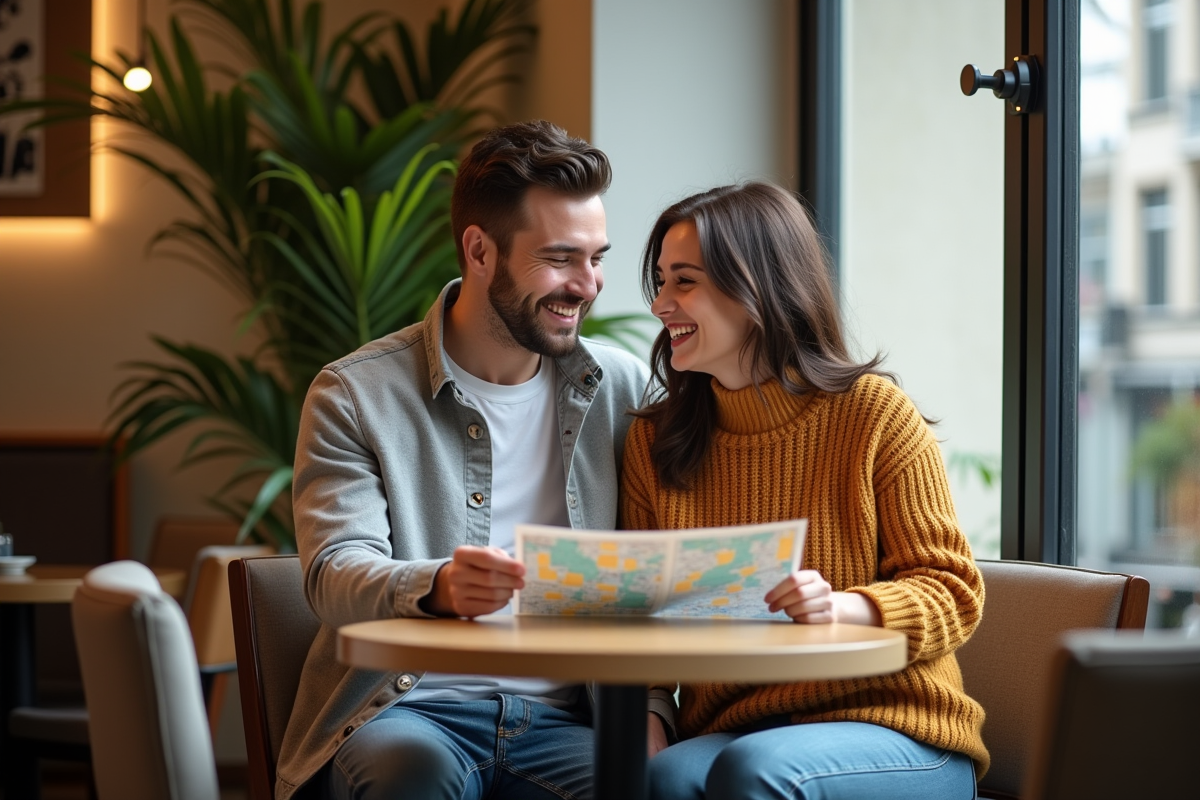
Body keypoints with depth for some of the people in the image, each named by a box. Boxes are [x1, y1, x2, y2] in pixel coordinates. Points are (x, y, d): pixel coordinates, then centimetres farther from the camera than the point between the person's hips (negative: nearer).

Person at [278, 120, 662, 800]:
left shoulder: (625, 389, 12)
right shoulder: (355, 395, 3)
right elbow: (335, 577, -10)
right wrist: (438, 587, -32)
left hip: (563, 718, 1)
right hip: (407, 710, -1)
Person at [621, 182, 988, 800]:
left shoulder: (871, 413, -3)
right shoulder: (655, 440, 9)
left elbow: (952, 591, -3)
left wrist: (841, 606, -24)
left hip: (895, 731, -2)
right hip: (728, 729, 3)